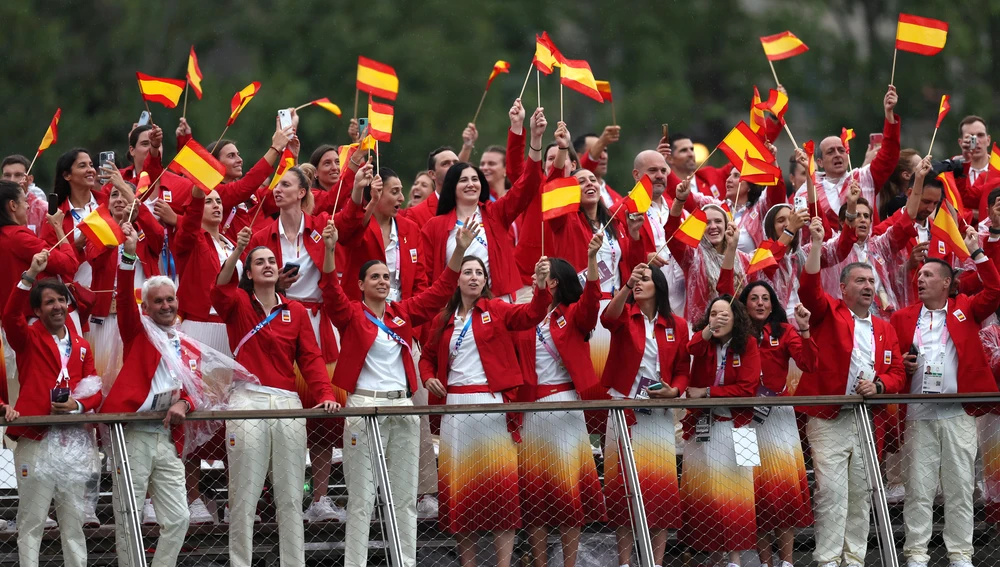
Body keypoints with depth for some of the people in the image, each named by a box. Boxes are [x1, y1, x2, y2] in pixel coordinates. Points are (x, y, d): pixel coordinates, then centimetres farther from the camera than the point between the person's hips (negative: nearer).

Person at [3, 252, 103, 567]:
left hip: (74, 442, 4)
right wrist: (30, 276, -27)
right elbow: (10, 316, -18)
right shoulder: (28, 339, 3)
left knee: (73, 519, 9)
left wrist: (78, 405, -9)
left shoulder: (81, 346, 15)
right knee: (31, 521, -4)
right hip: (36, 441, -4)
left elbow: (95, 392, 13)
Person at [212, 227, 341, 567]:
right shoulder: (238, 304, 5)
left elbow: (311, 358, 6)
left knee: (291, 496, 4)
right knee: (244, 496, -4)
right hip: (248, 402, -3)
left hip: (288, 404, 3)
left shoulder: (296, 312, 12)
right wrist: (238, 251, -33)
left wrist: (325, 394, -10)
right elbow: (220, 290, -18)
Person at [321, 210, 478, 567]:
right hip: (364, 406, -5)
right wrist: (330, 251, -32)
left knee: (405, 497, 7)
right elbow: (331, 291, -16)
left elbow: (440, 291, 9)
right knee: (361, 498, -4)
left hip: (402, 407, 5)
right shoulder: (351, 314, 1)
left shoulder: (403, 313, 11)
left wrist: (460, 250, -3)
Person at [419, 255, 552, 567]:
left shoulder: (496, 309, 4)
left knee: (501, 483, -6)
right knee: (459, 484, 3)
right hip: (455, 407, 3)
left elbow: (531, 315, -13)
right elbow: (428, 357, 25)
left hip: (492, 404, -3)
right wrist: (428, 378, 3)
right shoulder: (443, 320, 12)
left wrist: (541, 287, -31)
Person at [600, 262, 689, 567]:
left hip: (658, 412, 2)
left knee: (661, 485, -2)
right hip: (623, 407, -1)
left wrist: (674, 390, -10)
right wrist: (627, 286, -40)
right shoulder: (625, 316, 0)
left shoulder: (677, 325, 6)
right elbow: (608, 317, -24)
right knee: (623, 483, -3)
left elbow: (683, 370, 12)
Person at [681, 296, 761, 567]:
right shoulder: (700, 342, 3)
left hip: (735, 427, -2)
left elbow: (747, 388, -11)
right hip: (702, 426, 2)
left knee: (735, 491, -3)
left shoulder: (747, 345, -2)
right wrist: (706, 332, -29)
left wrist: (706, 392, -13)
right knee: (704, 492, 2)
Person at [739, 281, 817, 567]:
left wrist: (804, 331, -18)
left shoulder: (784, 331, 4)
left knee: (784, 485, -4)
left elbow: (809, 364, -9)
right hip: (745, 416, 0)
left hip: (779, 414, 0)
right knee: (756, 488, 1)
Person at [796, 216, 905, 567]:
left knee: (861, 494, 7)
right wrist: (816, 244, -22)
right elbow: (809, 288, -15)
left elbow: (897, 373, 13)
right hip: (829, 420, -5)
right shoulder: (829, 313, 3)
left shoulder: (885, 330, 15)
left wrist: (878, 384, -9)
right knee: (831, 492, -11)